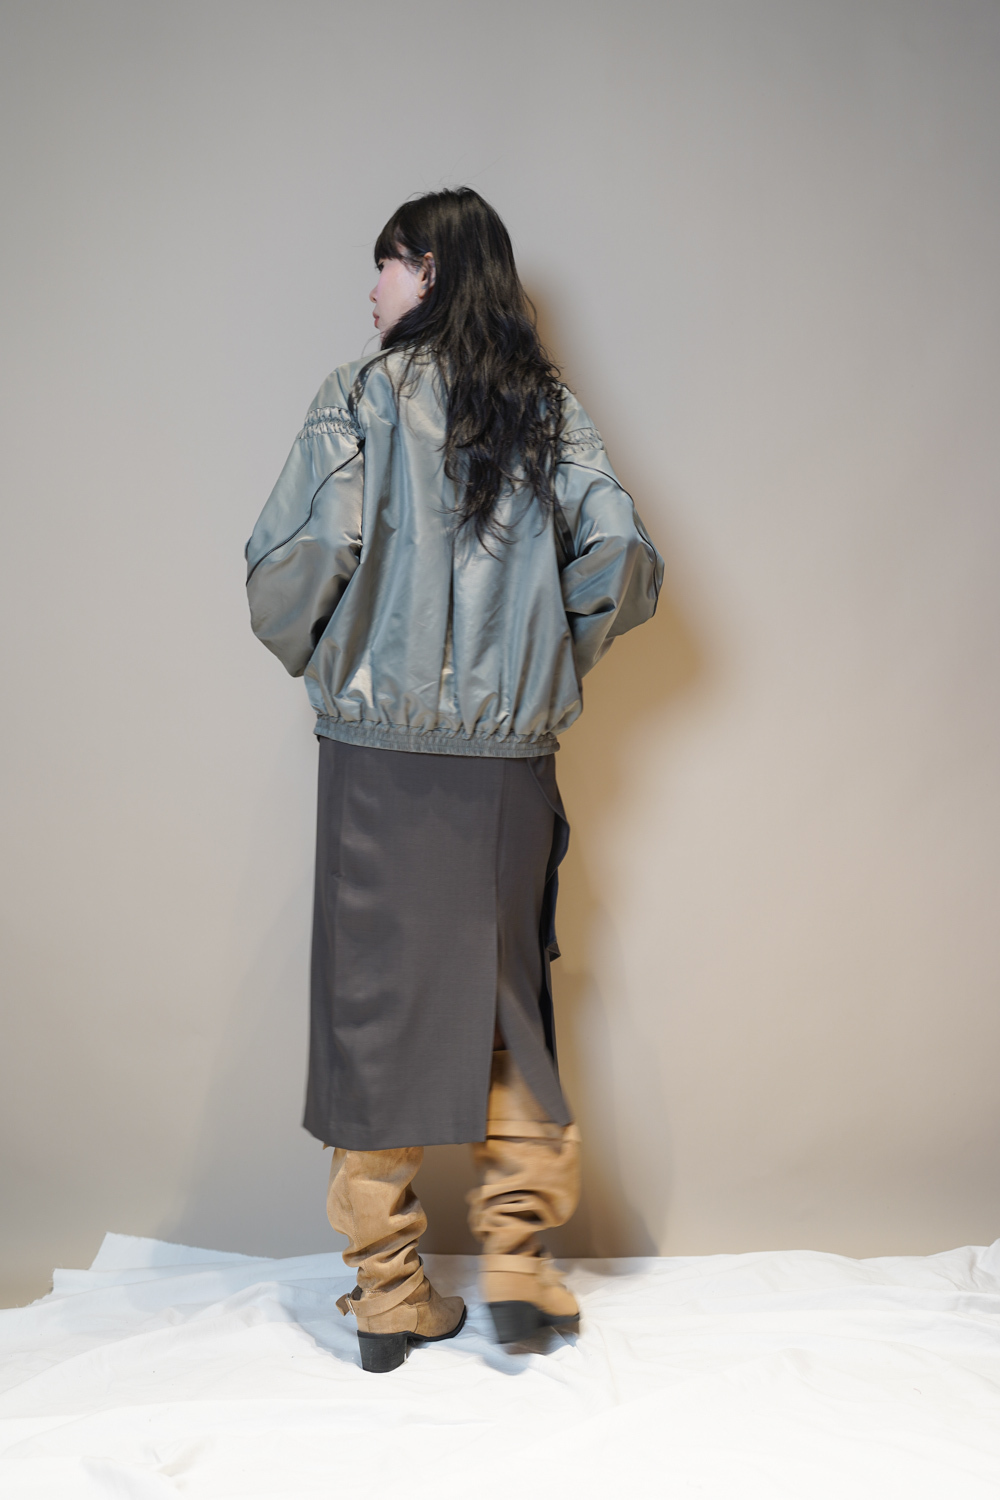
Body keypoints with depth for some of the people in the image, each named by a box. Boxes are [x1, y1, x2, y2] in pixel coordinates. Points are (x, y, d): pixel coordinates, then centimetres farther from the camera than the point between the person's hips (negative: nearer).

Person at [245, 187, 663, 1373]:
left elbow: (294, 561, -14)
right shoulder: (548, 409, 7)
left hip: (379, 752, -3)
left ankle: (390, 1294, 15)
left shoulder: (362, 396, -3)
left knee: (374, 1004, 7)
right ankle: (515, 1258, 15)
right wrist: (548, 661, 11)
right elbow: (624, 561, -3)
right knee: (506, 996, 17)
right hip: (510, 759, 3)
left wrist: (318, 657, 5)